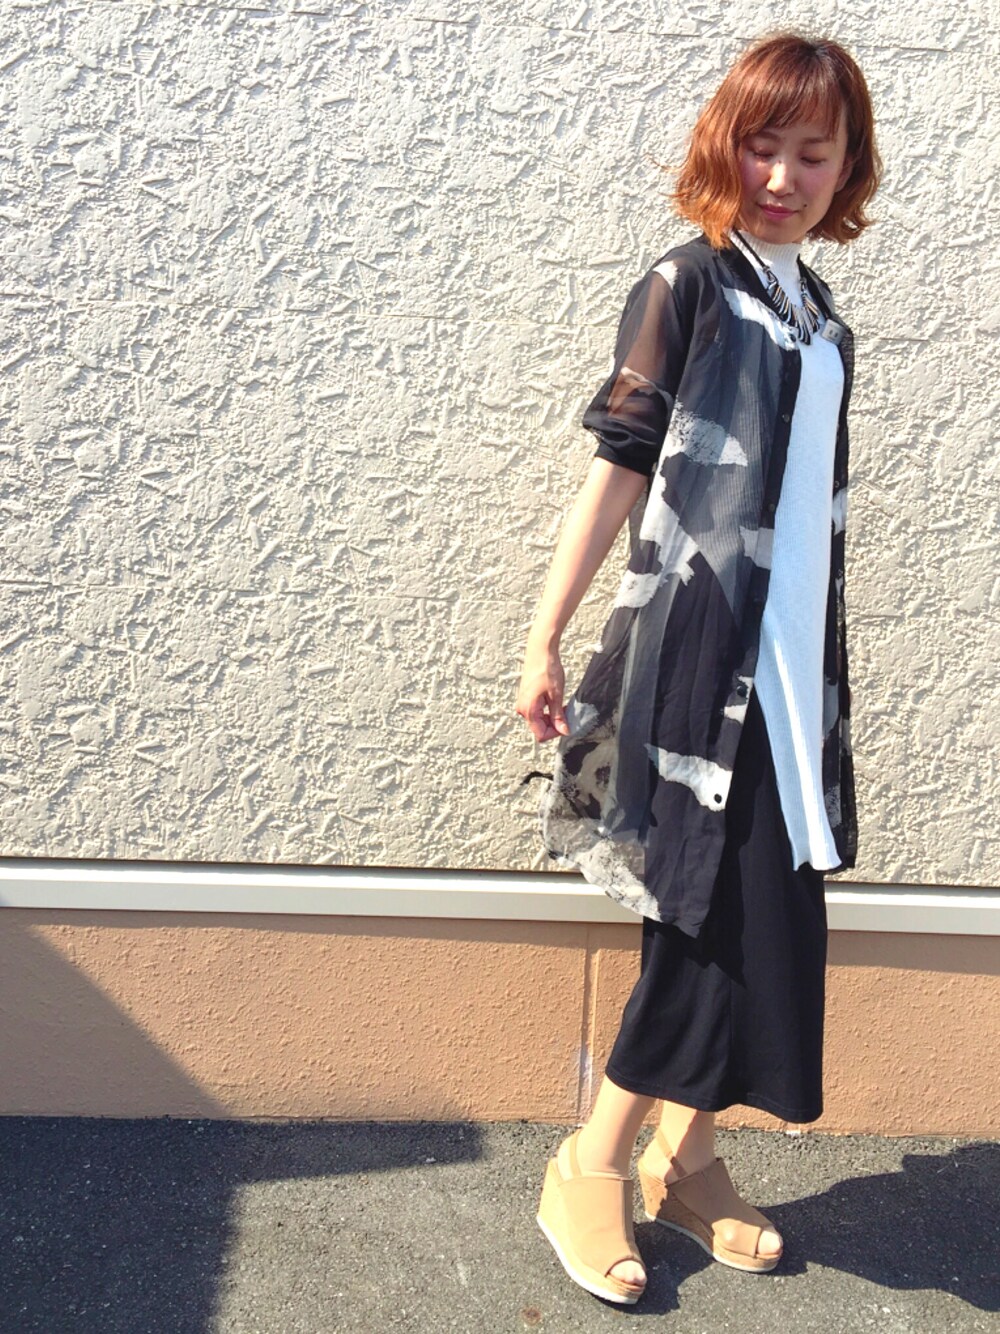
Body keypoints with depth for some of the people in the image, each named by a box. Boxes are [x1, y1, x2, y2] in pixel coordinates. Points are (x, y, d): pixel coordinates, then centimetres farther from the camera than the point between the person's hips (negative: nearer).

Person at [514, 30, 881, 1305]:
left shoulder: (822, 317, 15)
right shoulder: (686, 286, -4)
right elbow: (619, 469, -8)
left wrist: (824, 674, 18)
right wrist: (543, 638, -11)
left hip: (795, 667, 7)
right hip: (700, 657, -7)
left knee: (770, 922, 8)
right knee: (725, 920, -5)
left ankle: (684, 1152, 25)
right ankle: (592, 1166, 13)